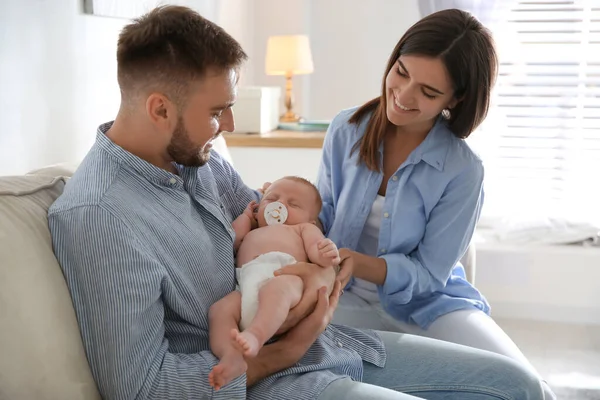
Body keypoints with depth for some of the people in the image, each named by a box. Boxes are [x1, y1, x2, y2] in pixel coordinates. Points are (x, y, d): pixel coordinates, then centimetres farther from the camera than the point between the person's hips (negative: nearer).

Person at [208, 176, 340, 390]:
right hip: (246, 288, 4)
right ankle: (231, 357, -48)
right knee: (220, 308, -26)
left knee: (277, 288, -39)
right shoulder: (251, 234, 50)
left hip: (285, 277, -4)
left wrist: (326, 255, -12)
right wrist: (246, 215, 47)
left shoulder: (304, 228, 35)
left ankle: (255, 336, -61)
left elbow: (315, 249, 14)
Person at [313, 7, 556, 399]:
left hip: (429, 301, -1)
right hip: (349, 298, 2)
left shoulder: (463, 170, -15)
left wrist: (360, 263, -31)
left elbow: (429, 273, -13)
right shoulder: (346, 129, -4)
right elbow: (324, 213, 4)